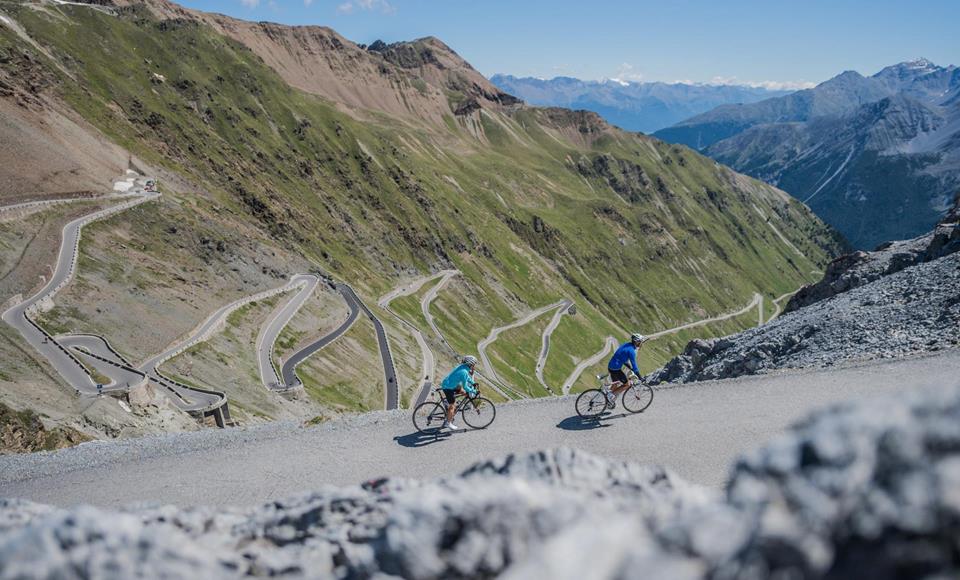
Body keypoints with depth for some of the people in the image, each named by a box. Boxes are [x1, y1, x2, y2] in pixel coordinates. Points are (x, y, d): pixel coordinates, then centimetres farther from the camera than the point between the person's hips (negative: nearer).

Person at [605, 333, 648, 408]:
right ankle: (611, 395, 3)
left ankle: (609, 401, 34)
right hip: (615, 369, -9)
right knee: (627, 384, 4)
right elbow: (634, 366, -17)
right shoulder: (631, 351, -19)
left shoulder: (626, 345, 9)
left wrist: (630, 368, 25)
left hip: (611, 366, 9)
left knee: (615, 384, 26)